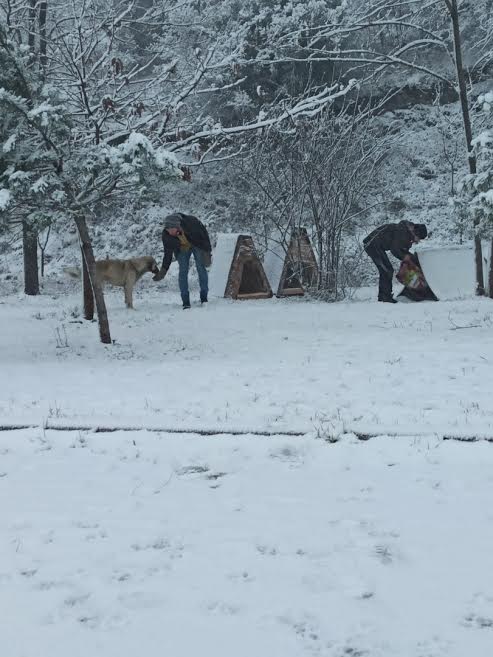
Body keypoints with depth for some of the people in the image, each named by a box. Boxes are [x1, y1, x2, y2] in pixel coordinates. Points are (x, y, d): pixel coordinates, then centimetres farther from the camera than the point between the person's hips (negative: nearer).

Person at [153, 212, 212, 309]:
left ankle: (204, 297, 3)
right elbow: (168, 254, -16)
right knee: (183, 271, -10)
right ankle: (185, 302, -8)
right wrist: (163, 270, -18)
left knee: (201, 268, -7)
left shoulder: (191, 222, -37)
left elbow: (204, 235, -21)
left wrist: (207, 252, -22)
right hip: (182, 249, 1)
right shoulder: (166, 235, -29)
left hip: (197, 244, -1)